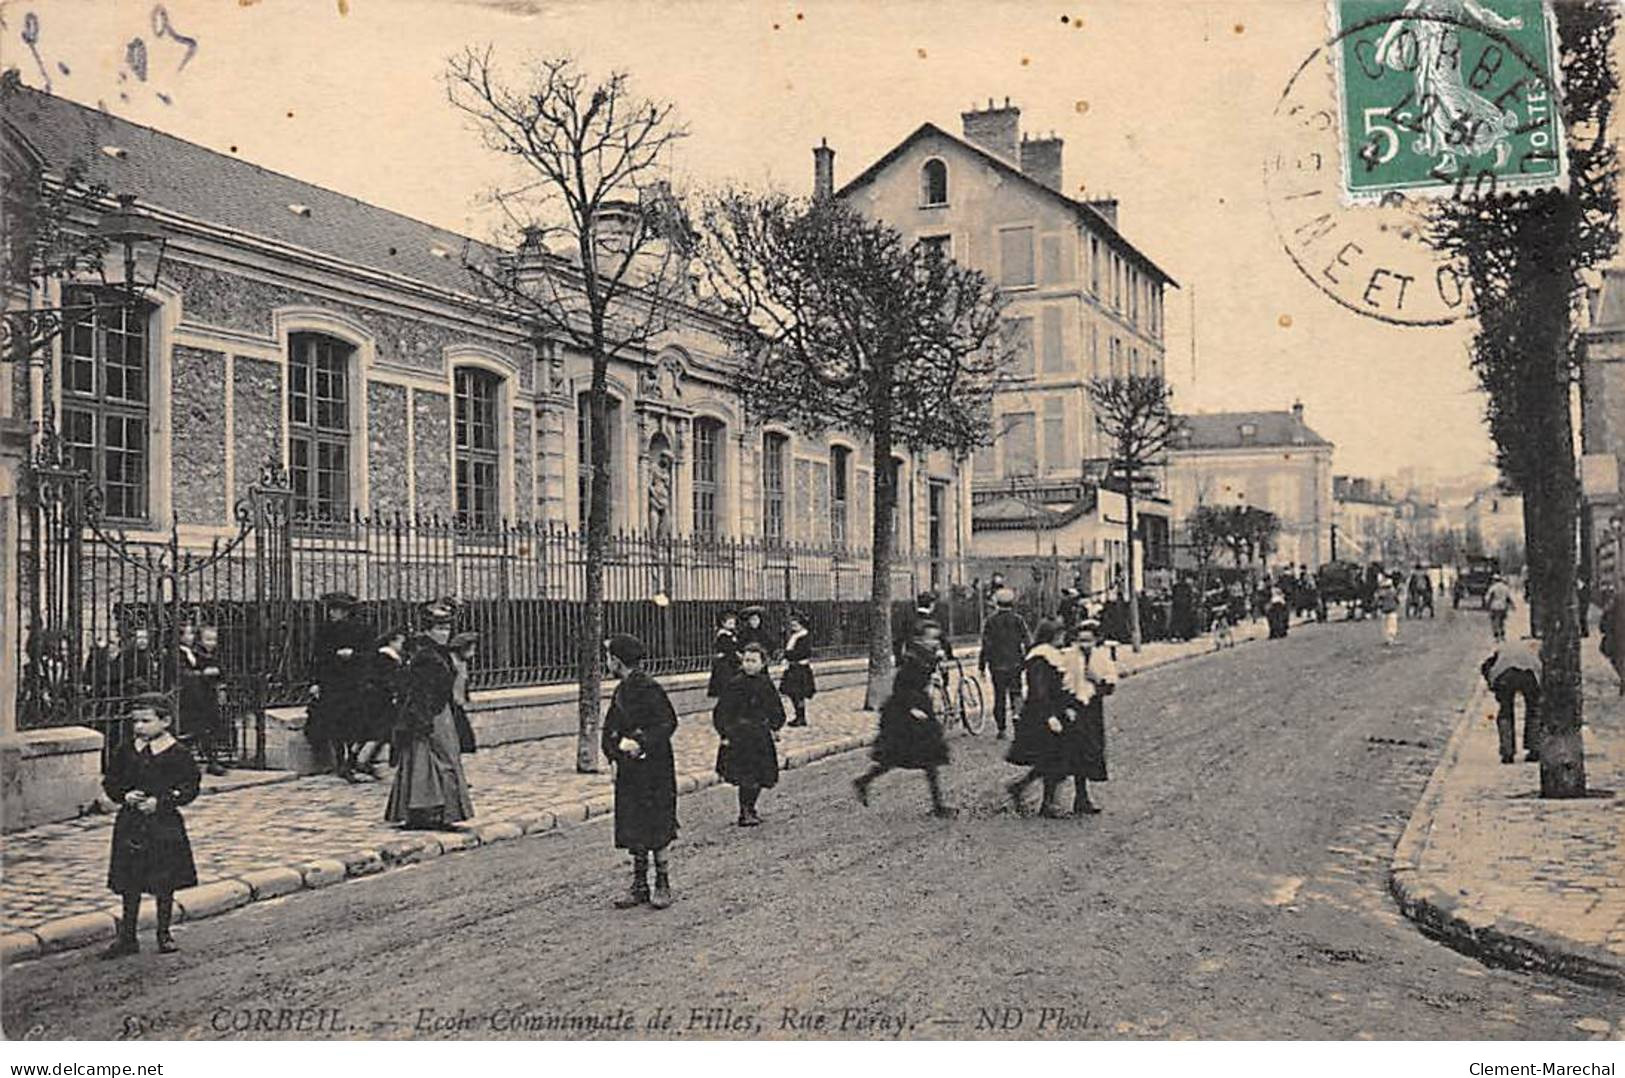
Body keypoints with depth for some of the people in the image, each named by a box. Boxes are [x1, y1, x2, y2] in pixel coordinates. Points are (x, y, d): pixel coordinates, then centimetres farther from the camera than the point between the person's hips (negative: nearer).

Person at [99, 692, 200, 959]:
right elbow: (110, 782, 10)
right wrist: (125, 796, -10)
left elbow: (190, 788, -7)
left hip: (165, 825, -3)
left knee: (165, 883, 5)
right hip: (130, 824, 3)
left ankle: (164, 934, 20)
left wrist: (160, 802, -17)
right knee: (129, 883, 7)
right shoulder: (126, 751, 4)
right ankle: (127, 938, 18)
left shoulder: (177, 754, -7)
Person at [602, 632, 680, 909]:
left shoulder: (649, 689, -14)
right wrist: (619, 745, -3)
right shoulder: (621, 691, 12)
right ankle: (639, 887, 19)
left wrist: (641, 744, -27)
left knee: (658, 830, 1)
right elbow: (610, 730, 15)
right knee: (631, 831, 10)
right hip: (628, 771, 8)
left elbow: (668, 723, -19)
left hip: (654, 770, -8)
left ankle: (663, 885, 12)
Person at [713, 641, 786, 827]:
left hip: (761, 736, 5)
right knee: (747, 777, -9)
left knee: (761, 776, 8)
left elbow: (776, 708, 19)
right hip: (739, 736, -5)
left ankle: (750, 810, 24)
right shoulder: (736, 684, -10)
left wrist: (775, 727, 9)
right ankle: (745, 813, 4)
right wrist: (724, 734, -13)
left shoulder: (766, 684, 5)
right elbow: (721, 712, -8)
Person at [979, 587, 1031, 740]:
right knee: (1016, 692, 13)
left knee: (999, 697, 9)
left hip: (997, 666, 0)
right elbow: (1028, 643, -3)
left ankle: (1001, 729, 11)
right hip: (1015, 664, 0)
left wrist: (982, 665, 4)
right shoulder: (1018, 620, -4)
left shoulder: (991, 621, -5)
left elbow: (986, 645, -4)